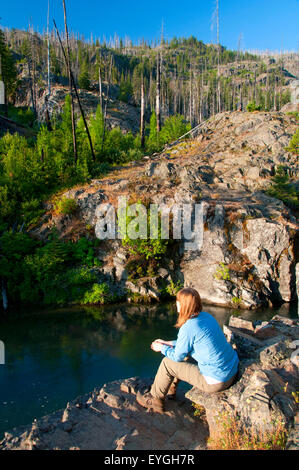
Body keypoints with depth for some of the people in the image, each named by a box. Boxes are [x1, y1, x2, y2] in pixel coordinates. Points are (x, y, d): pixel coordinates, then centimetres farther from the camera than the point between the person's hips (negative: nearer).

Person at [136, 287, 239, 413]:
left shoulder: (188, 327, -22)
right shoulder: (207, 316, 2)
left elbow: (178, 356, -8)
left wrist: (162, 348, 11)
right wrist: (168, 343, 18)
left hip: (216, 381, -8)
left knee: (167, 363, 2)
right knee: (186, 355, 22)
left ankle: (155, 400, 23)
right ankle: (170, 389, 38)